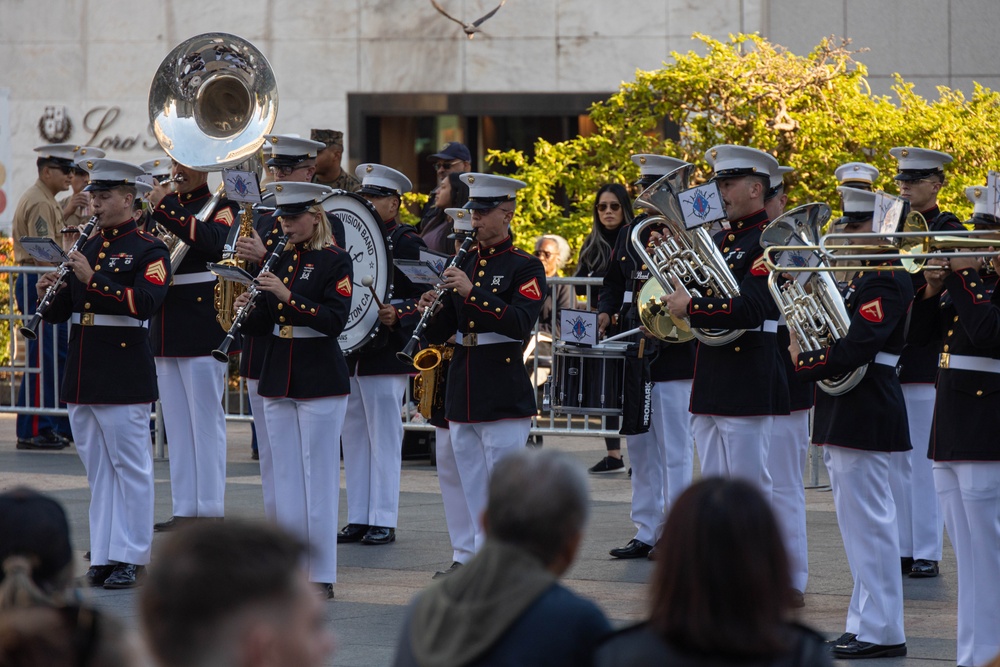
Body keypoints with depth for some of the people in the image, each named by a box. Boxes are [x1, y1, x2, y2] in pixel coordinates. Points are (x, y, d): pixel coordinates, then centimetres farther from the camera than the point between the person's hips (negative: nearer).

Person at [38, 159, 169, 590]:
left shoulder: (148, 250, -4)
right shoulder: (86, 248, 15)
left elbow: (145, 303, -20)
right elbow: (59, 313, 18)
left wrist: (93, 280, -24)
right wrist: (50, 293, -5)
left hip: (124, 374, -7)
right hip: (82, 375, 7)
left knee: (130, 468, -2)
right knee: (97, 469, 9)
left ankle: (130, 558, 0)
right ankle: (103, 555, 12)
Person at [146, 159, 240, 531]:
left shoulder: (221, 203, -5)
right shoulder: (167, 202, 15)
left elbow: (214, 239, -25)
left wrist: (163, 209, -29)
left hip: (202, 328, -7)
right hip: (166, 329, 7)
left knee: (206, 420, -4)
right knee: (178, 424, 10)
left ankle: (211, 511, -1)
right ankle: (185, 510, 14)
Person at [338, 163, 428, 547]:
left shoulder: (407, 244, -5)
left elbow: (423, 298, -10)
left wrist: (399, 317, -26)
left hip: (386, 354, -7)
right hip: (350, 352, 7)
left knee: (384, 436, -3)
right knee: (355, 435, 10)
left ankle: (384, 522, 0)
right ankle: (358, 519, 16)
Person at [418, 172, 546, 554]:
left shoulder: (525, 268, -4)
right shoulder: (463, 265, 14)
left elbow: (520, 323, -20)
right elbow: (440, 334, 14)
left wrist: (472, 292, -25)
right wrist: (431, 311, -7)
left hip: (504, 399, -6)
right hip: (462, 398, 7)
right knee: (476, 500, 9)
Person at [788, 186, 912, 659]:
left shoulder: (886, 282, -15)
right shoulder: (866, 277, 17)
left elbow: (854, 349, -24)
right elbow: (841, 331, 19)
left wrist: (802, 362, -14)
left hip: (863, 414, -10)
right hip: (848, 411, 10)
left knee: (867, 522, -6)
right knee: (863, 521, 14)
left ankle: (880, 632, -2)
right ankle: (871, 622, 20)